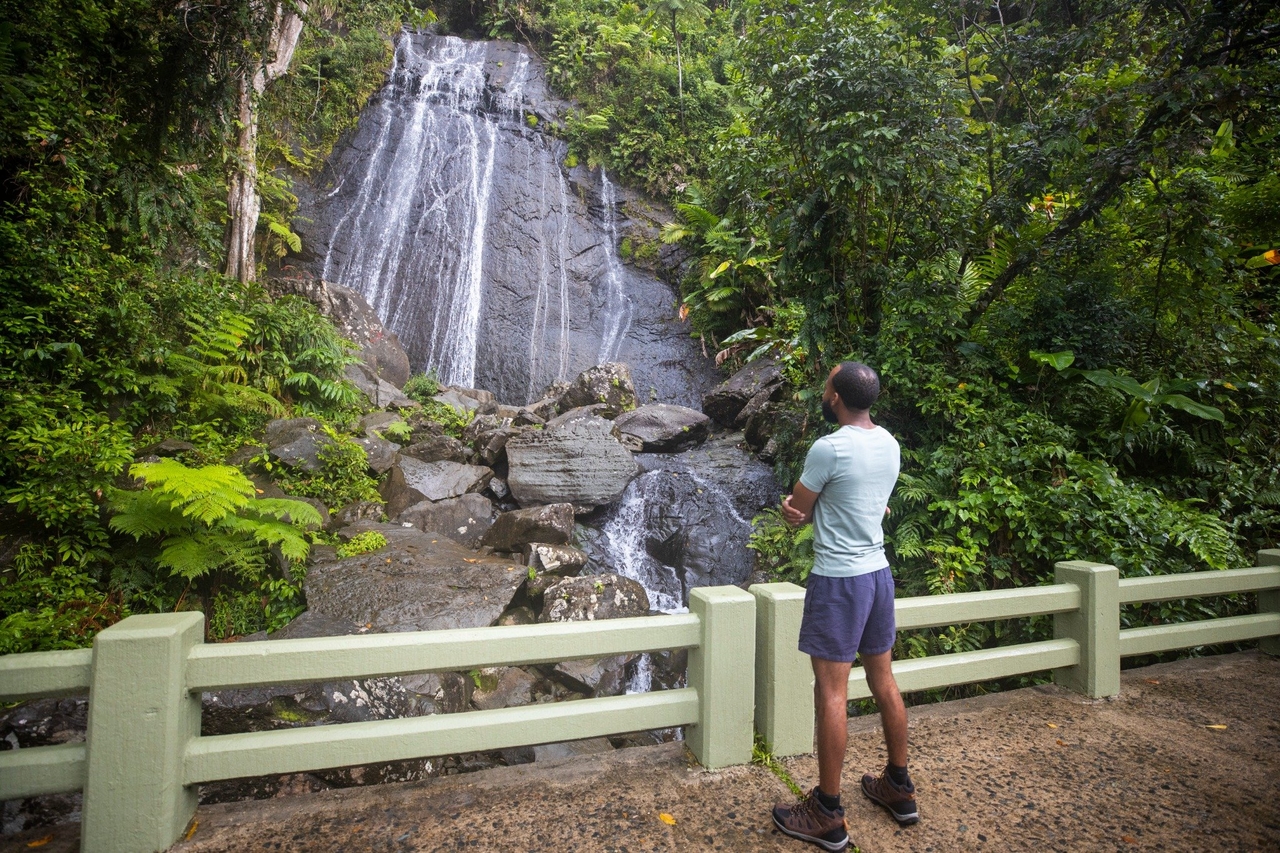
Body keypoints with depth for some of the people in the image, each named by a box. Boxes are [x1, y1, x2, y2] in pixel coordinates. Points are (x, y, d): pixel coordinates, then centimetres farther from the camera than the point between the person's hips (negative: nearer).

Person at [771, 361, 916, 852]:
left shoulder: (828, 449, -19)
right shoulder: (888, 443, 6)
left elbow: (793, 513, -10)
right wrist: (815, 504, -4)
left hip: (838, 579, -8)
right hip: (878, 571, 8)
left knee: (831, 691, 1)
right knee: (883, 680, 19)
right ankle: (899, 786, 35)